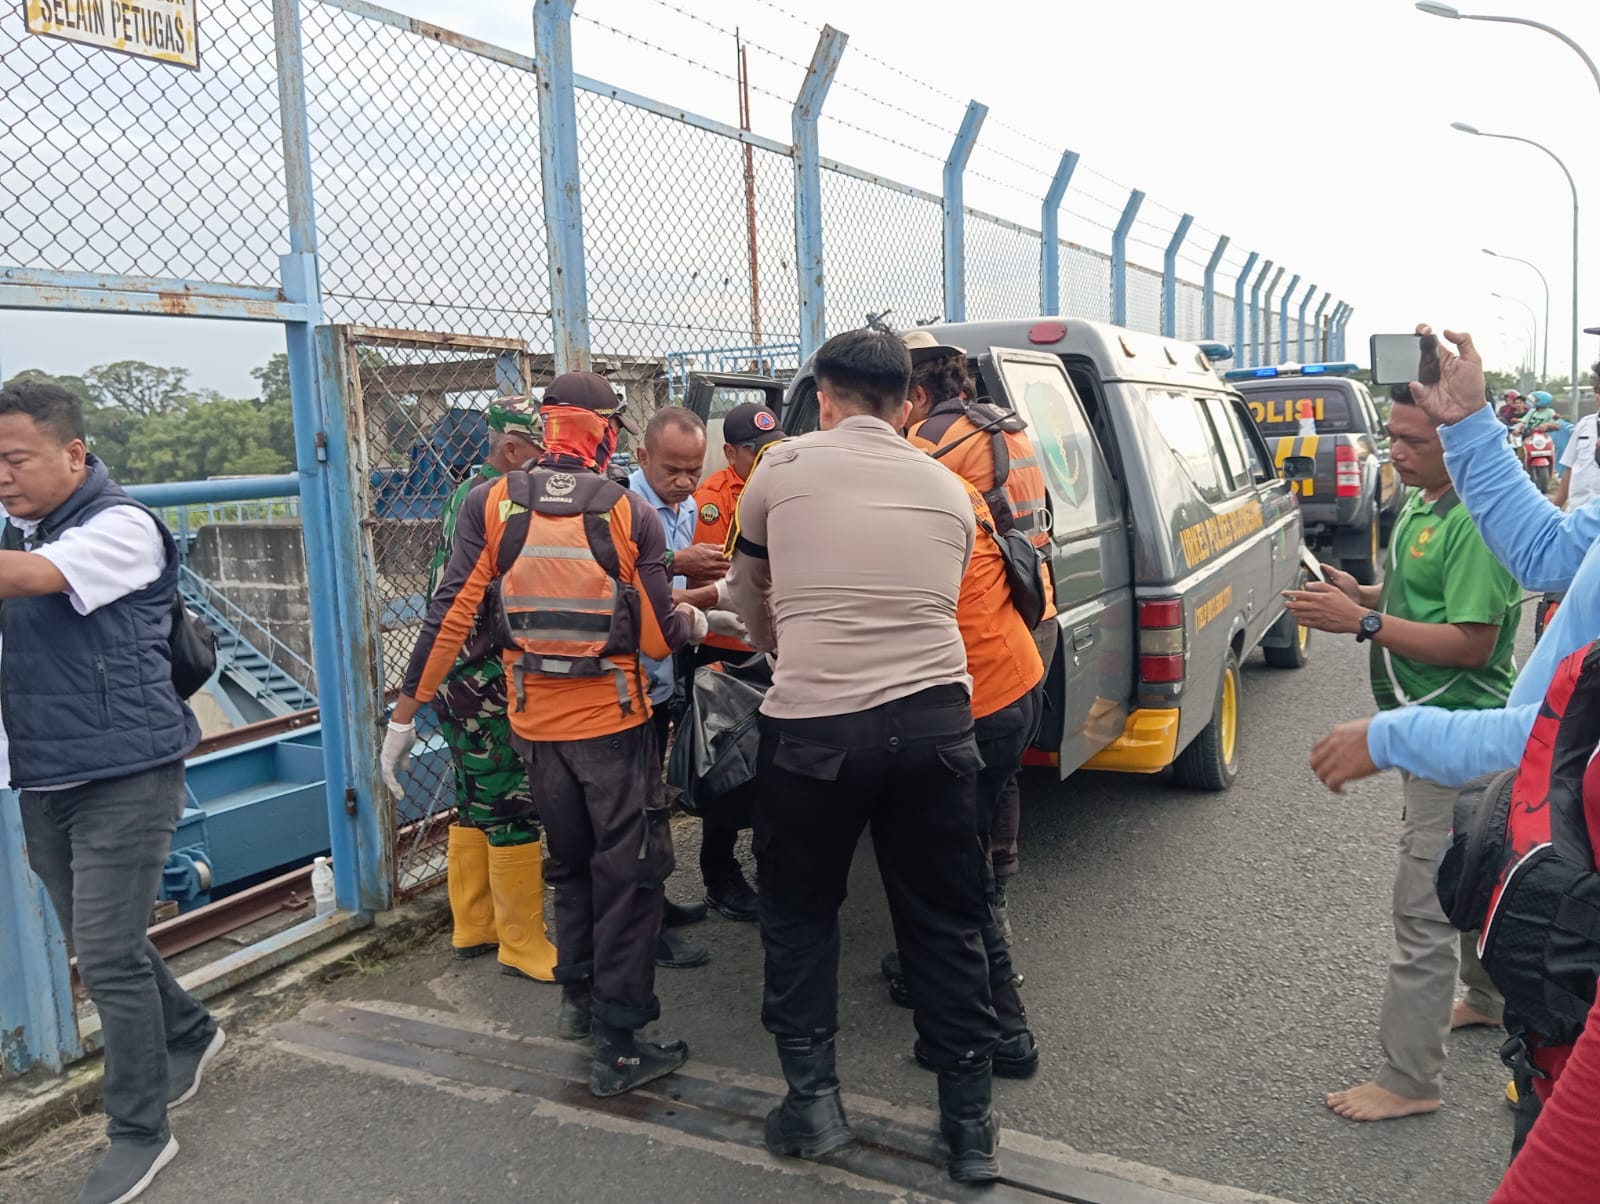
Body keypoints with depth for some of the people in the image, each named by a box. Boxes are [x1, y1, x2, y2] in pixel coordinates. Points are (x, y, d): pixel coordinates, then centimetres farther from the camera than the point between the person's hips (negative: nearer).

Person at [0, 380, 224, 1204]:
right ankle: (189, 1033, 42)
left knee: (107, 957, -5)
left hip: (124, 774, -7)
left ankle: (139, 1131, 12)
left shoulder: (120, 526, -13)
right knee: (104, 944, 18)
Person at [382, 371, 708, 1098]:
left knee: (570, 863, 23)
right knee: (628, 874, 8)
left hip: (536, 723, 3)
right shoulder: (631, 514, -12)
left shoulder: (490, 505, -7)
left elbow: (448, 618, -8)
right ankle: (619, 1043, 11)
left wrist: (405, 714, -1)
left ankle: (577, 998, 35)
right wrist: (700, 621, 13)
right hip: (614, 722, -3)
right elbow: (661, 637, -9)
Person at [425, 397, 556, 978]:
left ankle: (473, 926, 29)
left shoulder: (464, 494, 14)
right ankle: (522, 943, 8)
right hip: (492, 687, -10)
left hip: (455, 682, 10)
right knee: (515, 812, -1)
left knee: (476, 807, 17)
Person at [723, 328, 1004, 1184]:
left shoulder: (782, 469, 6)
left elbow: (748, 598, 21)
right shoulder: (947, 489, 14)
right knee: (946, 922, 15)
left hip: (813, 726, -2)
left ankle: (812, 1099, 23)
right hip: (935, 720, 3)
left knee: (798, 913, 19)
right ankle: (969, 1122, 25)